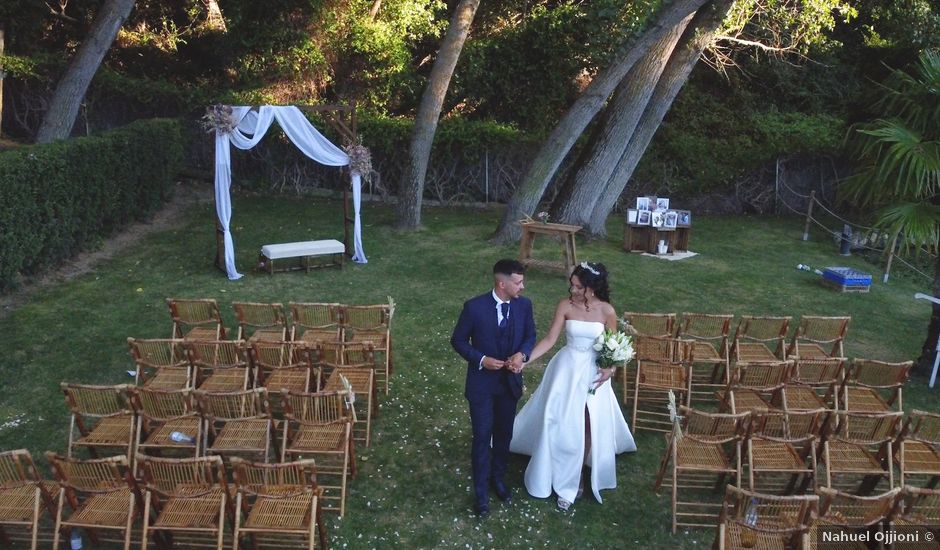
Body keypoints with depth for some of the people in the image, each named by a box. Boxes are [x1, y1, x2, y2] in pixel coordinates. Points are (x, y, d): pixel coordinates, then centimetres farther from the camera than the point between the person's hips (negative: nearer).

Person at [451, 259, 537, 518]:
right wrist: (481, 359, -21)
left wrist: (522, 354, -16)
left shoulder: (524, 305, -8)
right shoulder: (474, 307, -19)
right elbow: (458, 340, -8)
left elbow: (530, 336, 5)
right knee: (482, 437, 3)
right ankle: (481, 492, 20)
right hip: (482, 383, -4)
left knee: (504, 435, 19)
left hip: (510, 381, 4)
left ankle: (498, 478, 42)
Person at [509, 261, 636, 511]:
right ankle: (567, 482, 22)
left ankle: (574, 478, 29)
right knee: (560, 424, 3)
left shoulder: (606, 310, -10)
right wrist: (525, 359, -18)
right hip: (567, 369, 0)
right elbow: (550, 339, -8)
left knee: (589, 427, 7)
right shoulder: (565, 306, -10)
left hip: (594, 372, 0)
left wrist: (611, 368, -17)